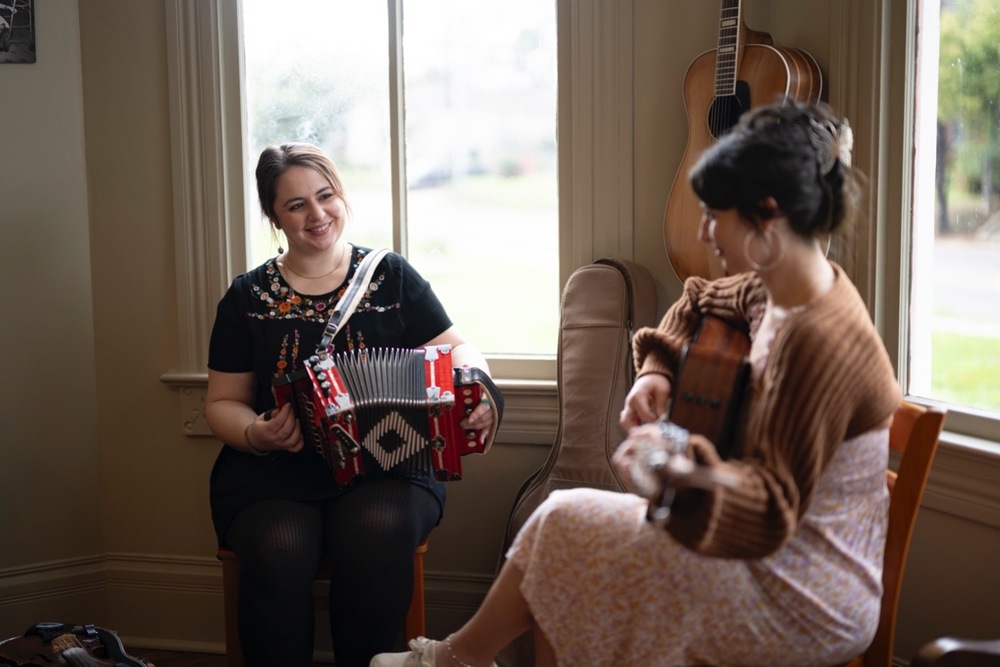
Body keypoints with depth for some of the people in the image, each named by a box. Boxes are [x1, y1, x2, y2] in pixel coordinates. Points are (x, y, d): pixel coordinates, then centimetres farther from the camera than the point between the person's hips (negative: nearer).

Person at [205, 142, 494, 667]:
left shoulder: (391, 276, 11)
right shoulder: (249, 298, 12)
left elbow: (456, 348, 13)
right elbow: (223, 402, 13)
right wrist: (255, 434, -10)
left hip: (385, 466, 0)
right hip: (272, 474, 0)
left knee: (376, 531, -33)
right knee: (279, 549, -32)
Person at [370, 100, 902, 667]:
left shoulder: (819, 341, -28)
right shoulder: (777, 290, 1)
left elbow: (774, 504, -26)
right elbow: (702, 303, 24)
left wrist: (687, 475, -45)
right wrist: (656, 370, 7)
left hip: (805, 603, -8)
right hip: (780, 556, 9)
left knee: (566, 525, -4)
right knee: (570, 575, 3)